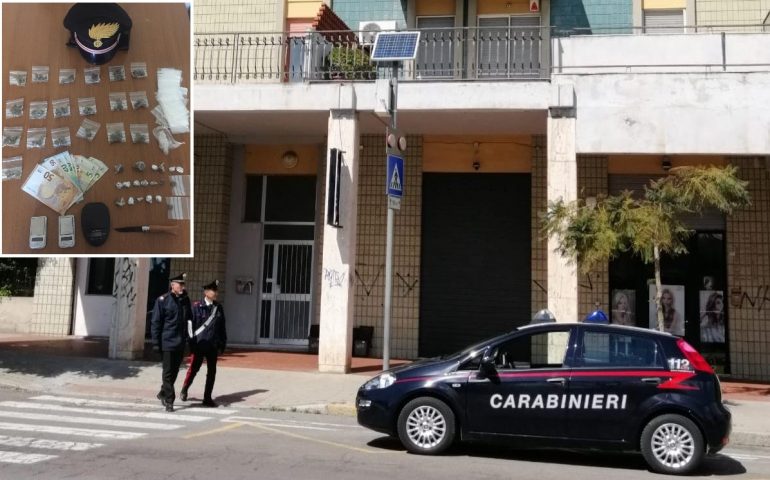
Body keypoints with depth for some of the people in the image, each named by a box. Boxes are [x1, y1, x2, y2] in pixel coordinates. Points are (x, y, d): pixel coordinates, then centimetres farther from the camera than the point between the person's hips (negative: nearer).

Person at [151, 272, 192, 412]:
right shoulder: (163, 300, -7)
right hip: (168, 342, -5)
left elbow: (189, 319, 15)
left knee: (174, 371, 14)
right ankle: (169, 401, 6)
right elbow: (155, 322, -7)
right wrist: (156, 343, -10)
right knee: (168, 373, -1)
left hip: (181, 343, 5)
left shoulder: (185, 300, 8)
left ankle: (163, 393, 34)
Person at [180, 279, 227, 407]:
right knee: (193, 369, 8)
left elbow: (222, 327, 9)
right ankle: (184, 390, 32)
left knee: (211, 372, 5)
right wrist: (191, 342, -9)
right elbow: (191, 324, -5)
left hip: (213, 345, 3)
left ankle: (207, 398, 14)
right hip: (199, 344, -3)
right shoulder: (197, 306, -5)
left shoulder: (219, 307, 6)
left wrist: (222, 343, 8)